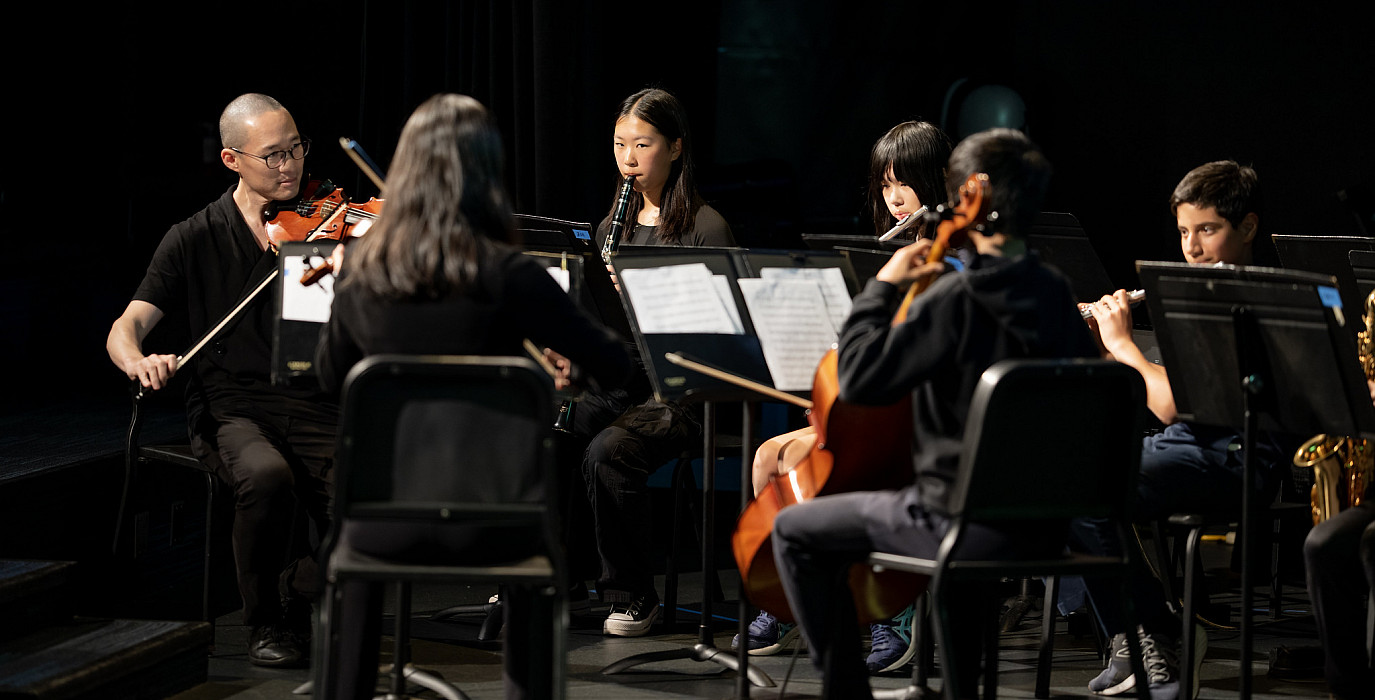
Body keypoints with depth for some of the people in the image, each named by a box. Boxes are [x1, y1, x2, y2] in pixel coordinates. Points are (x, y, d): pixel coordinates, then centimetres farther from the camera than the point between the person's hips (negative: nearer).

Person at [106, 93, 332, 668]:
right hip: (231, 410, -2)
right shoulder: (195, 240, 4)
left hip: (314, 406, 2)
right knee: (267, 475, -36)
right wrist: (139, 362, -25)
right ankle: (265, 623, -11)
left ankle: (302, 594, 8)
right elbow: (125, 329, -1)